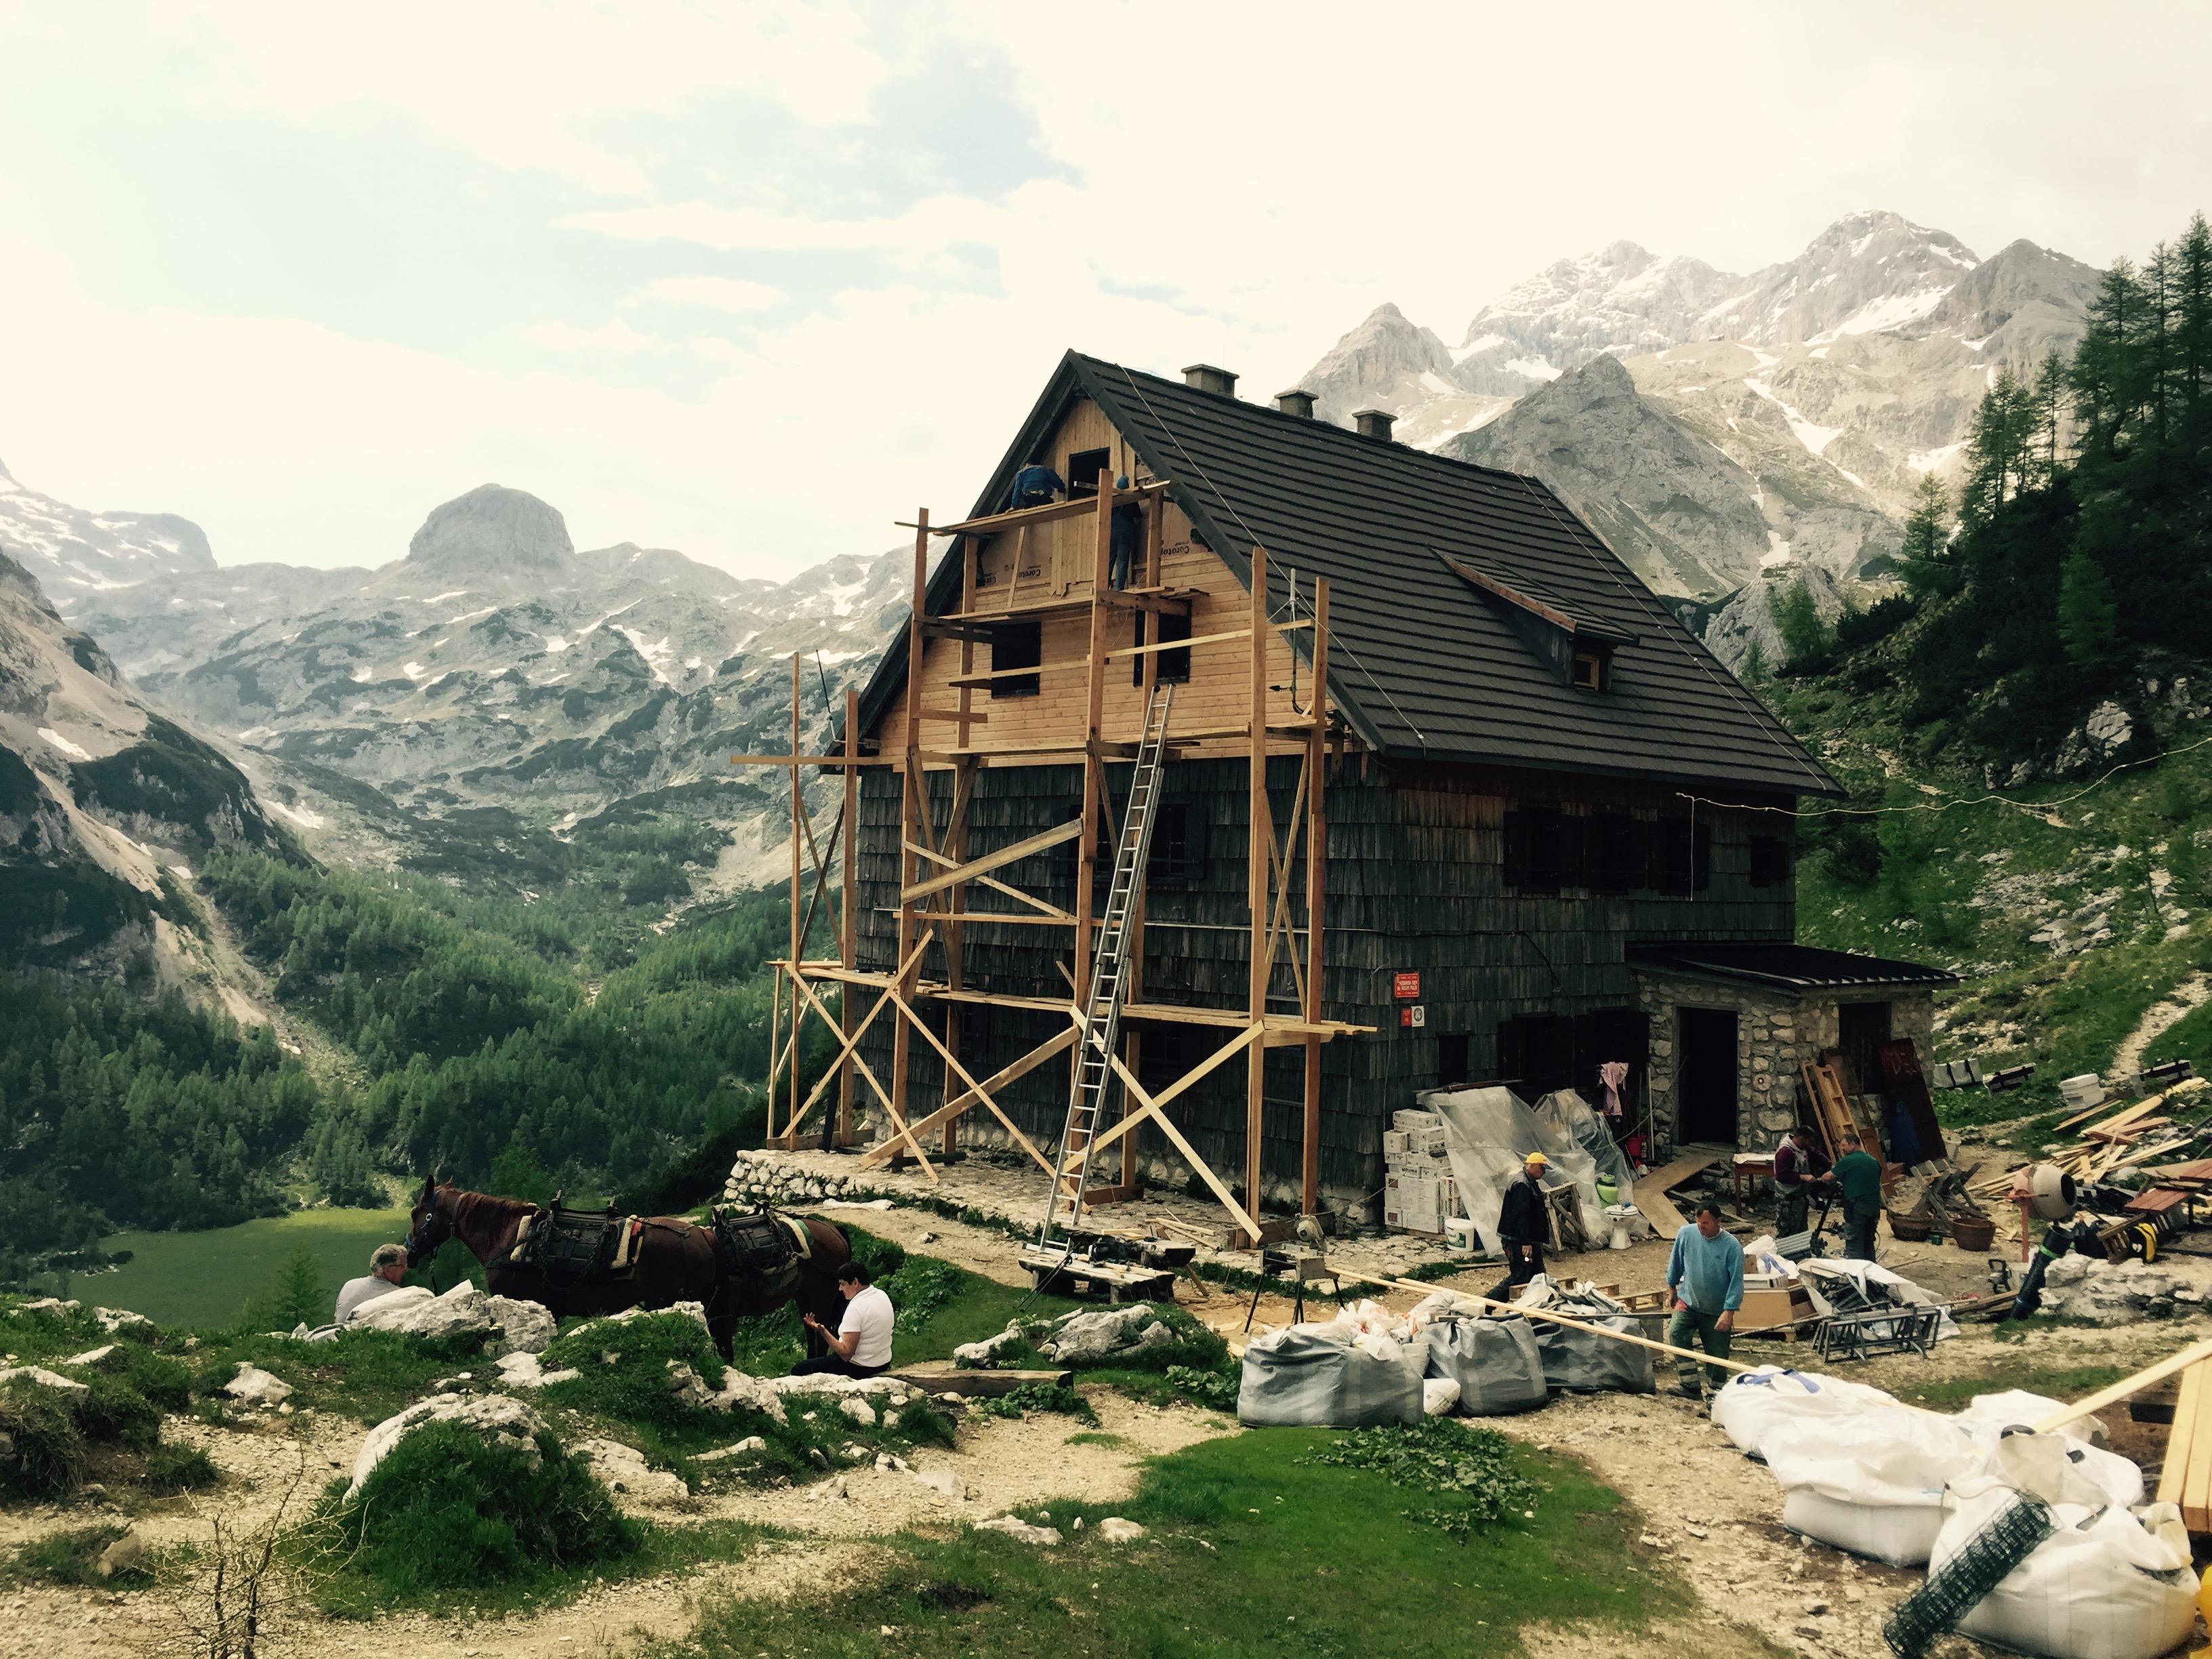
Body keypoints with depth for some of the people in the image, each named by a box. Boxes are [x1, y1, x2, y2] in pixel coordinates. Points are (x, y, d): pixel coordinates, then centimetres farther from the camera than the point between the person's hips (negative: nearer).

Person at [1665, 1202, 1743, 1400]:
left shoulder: (1732, 1246, -17)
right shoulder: (1686, 1234, -9)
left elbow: (1736, 1281, -15)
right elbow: (1675, 1263, 8)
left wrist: (1729, 1312, -20)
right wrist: (1672, 1287, 17)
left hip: (1717, 1310, -1)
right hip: (1688, 1301, 2)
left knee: (1717, 1354, 4)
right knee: (1675, 1332, -24)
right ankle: (1690, 1385, -21)